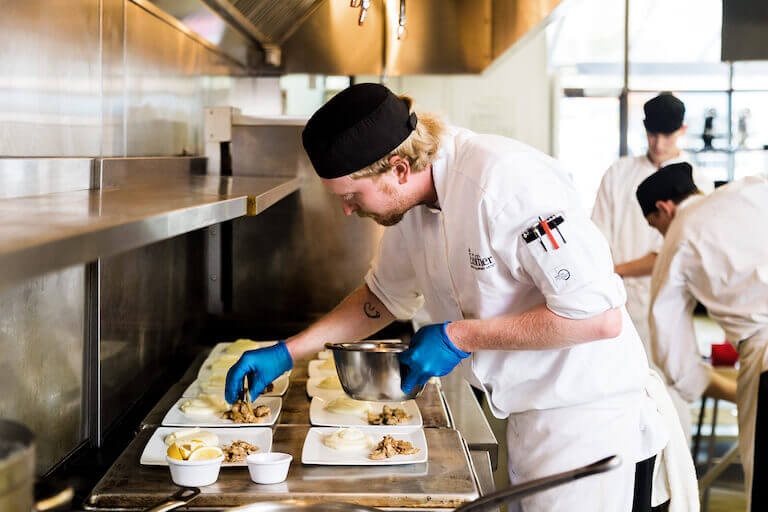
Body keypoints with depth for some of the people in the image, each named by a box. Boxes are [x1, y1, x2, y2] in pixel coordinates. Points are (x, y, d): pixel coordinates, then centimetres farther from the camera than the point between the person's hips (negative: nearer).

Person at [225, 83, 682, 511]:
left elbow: (599, 316, -29)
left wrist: (460, 337, -22)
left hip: (587, 422, -8)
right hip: (525, 416, 8)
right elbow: (385, 297, 18)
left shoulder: (508, 182, -27)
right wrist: (287, 352, 9)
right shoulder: (413, 199, 0)